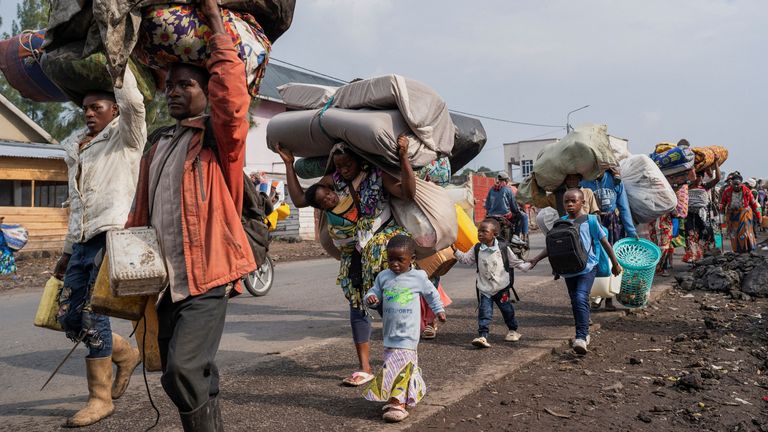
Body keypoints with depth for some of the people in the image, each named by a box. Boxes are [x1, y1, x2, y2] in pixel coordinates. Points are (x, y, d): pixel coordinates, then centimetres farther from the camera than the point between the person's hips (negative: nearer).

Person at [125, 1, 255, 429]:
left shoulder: (218, 139, -2)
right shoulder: (157, 149, 17)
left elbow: (232, 100, -23)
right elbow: (141, 215, 20)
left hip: (206, 279, -7)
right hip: (165, 282, 7)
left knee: (184, 369, -19)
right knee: (186, 376, 13)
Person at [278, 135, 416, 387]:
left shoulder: (378, 176, -9)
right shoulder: (333, 181, 3)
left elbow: (408, 193, -21)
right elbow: (299, 199, 3)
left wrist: (404, 157, -30)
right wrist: (289, 164, 2)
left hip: (382, 247, -5)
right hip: (354, 255, 5)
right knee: (358, 305, 8)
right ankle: (364, 367, 18)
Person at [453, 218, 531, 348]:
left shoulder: (504, 248, -6)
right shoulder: (477, 249, -2)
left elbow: (515, 262, 4)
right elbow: (466, 259, 6)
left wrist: (527, 265, -4)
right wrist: (455, 251, -3)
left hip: (501, 287, 0)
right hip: (484, 289, 0)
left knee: (507, 310, 14)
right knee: (484, 313, -7)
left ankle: (512, 330, 37)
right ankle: (482, 336, -9)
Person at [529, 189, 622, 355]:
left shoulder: (590, 220, -3)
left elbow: (605, 243, 4)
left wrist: (615, 263, 9)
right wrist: (536, 259, 1)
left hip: (587, 267, -4)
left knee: (581, 298, -20)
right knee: (575, 302, 12)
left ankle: (581, 337, -23)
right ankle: (584, 334, 29)